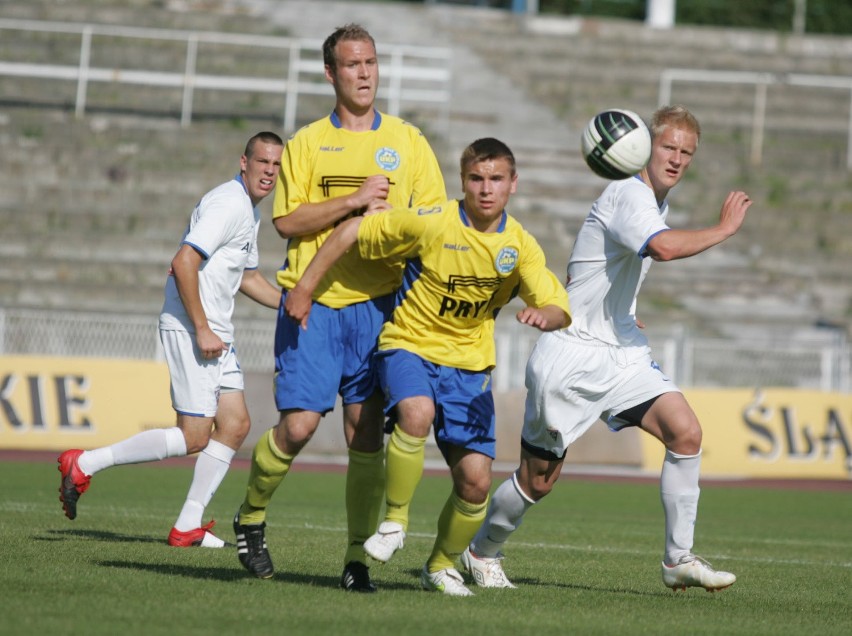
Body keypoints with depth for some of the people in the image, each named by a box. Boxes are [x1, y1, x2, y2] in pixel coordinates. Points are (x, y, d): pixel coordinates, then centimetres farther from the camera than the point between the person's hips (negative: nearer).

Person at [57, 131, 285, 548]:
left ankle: (188, 527, 7)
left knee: (235, 424, 3)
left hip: (215, 332, 10)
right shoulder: (228, 205, -16)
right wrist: (202, 330, -22)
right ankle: (85, 464, -5)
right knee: (194, 437, -11)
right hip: (189, 328, -10)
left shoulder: (250, 212, 17)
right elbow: (183, 263, -24)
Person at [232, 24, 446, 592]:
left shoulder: (407, 141, 11)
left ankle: (359, 557, 2)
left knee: (366, 431, -4)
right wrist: (353, 201, -12)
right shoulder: (307, 143, 7)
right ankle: (251, 518, 15)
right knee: (299, 424, -9)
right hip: (313, 301, -1)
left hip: (377, 302, 1)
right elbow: (287, 221, -2)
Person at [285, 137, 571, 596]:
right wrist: (304, 288, -5)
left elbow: (558, 310, -12)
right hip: (409, 346, -3)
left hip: (469, 366, 3)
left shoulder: (519, 246, -5)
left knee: (475, 481, -6)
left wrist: (542, 315, -37)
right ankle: (394, 520, -17)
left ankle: (442, 564, 22)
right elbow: (352, 232, -6)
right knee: (416, 413, -37)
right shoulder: (431, 223, -14)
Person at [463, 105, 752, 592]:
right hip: (572, 355, -8)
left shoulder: (657, 202, 12)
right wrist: (723, 229, -28)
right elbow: (665, 247, -40)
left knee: (686, 432, -13)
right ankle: (483, 552, 29)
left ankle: (679, 560, -6)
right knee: (539, 479, 3)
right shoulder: (628, 195, -18)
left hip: (621, 352, 8)